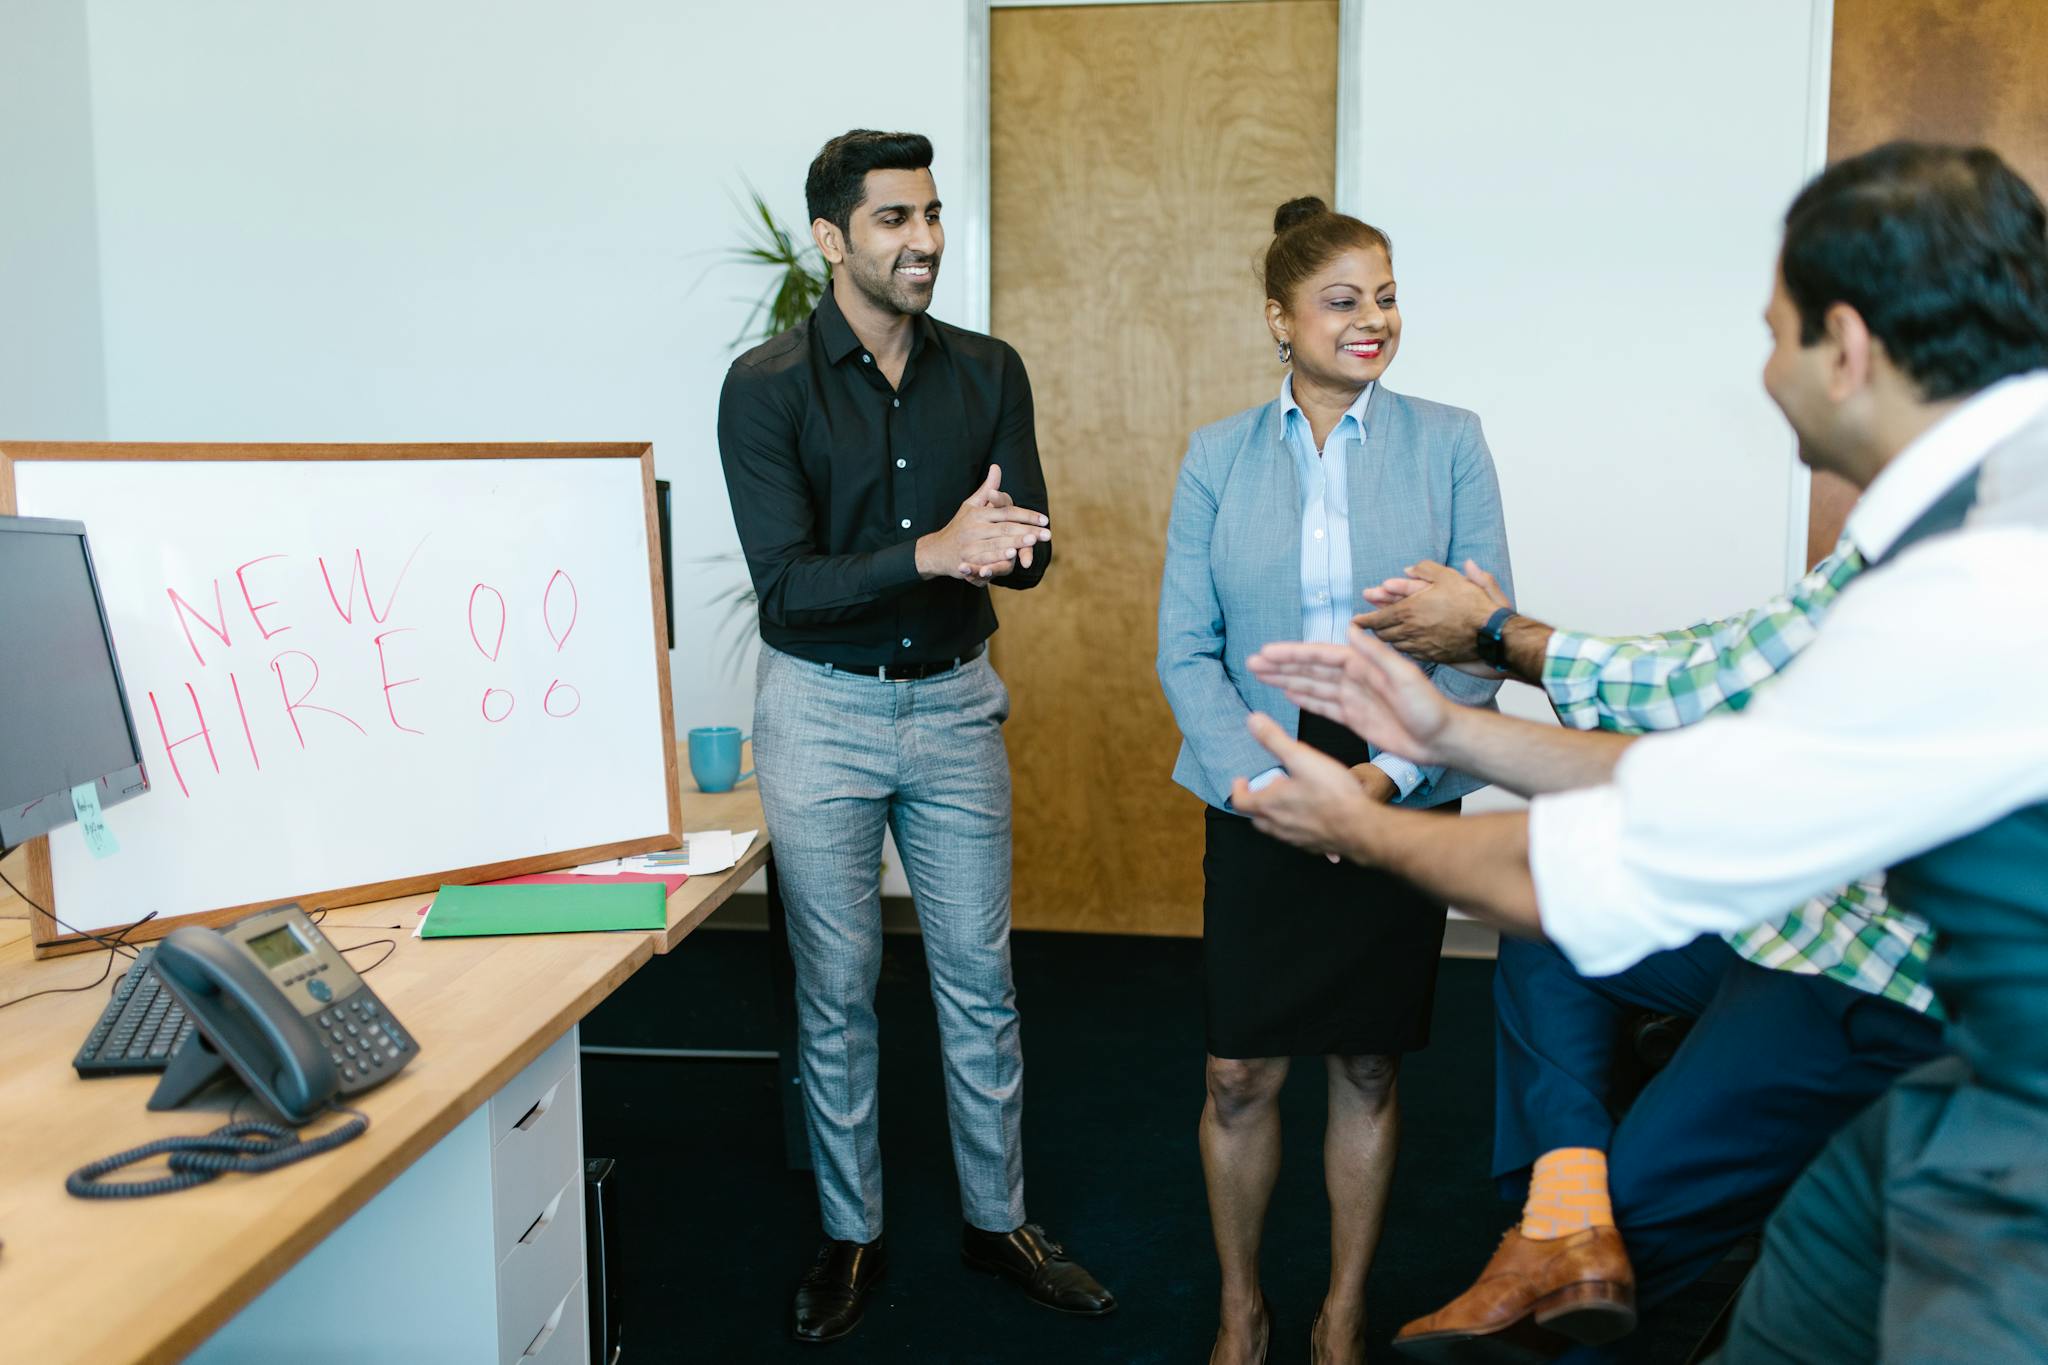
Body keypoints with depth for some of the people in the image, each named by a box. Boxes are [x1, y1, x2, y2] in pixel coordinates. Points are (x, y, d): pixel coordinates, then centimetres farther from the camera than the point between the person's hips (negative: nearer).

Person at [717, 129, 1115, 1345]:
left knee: (980, 976, 10)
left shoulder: (989, 372, 0)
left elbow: (1031, 552, -4)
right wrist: (933, 552, -33)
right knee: (836, 987, 8)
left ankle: (1000, 1219, 28)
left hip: (954, 700, 3)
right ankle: (852, 1236, 25)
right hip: (821, 707, -3)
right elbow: (787, 582, -18)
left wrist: (992, 541, -29)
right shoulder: (767, 388, -11)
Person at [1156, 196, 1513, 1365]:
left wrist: (1391, 774, -14)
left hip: (1399, 802, 0)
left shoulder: (1448, 442, 0)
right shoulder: (1218, 458, 3)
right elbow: (1186, 648, 0)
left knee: (1368, 1068, 11)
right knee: (1241, 1077, 4)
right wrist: (1260, 781, -13)